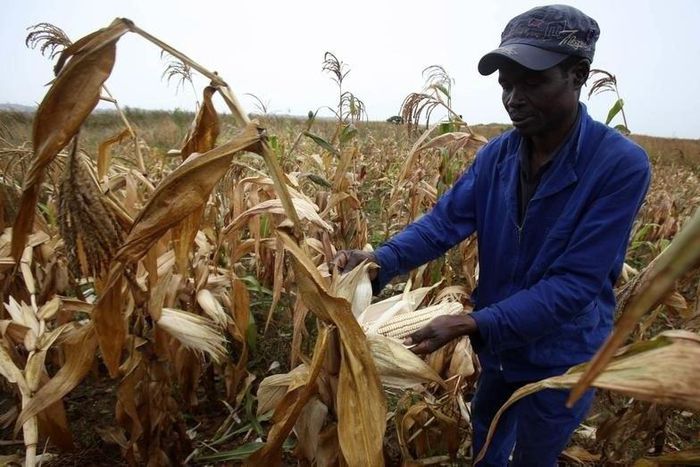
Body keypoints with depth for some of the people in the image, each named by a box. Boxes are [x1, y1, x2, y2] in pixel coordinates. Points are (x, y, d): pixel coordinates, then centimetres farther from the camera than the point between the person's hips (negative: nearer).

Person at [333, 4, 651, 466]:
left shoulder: (622, 165, -25)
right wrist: (381, 260, -31)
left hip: (559, 358, -4)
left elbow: (576, 282, -29)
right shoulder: (496, 154, -9)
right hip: (498, 342, 5)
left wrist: (472, 324, -35)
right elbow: (445, 220, -13)